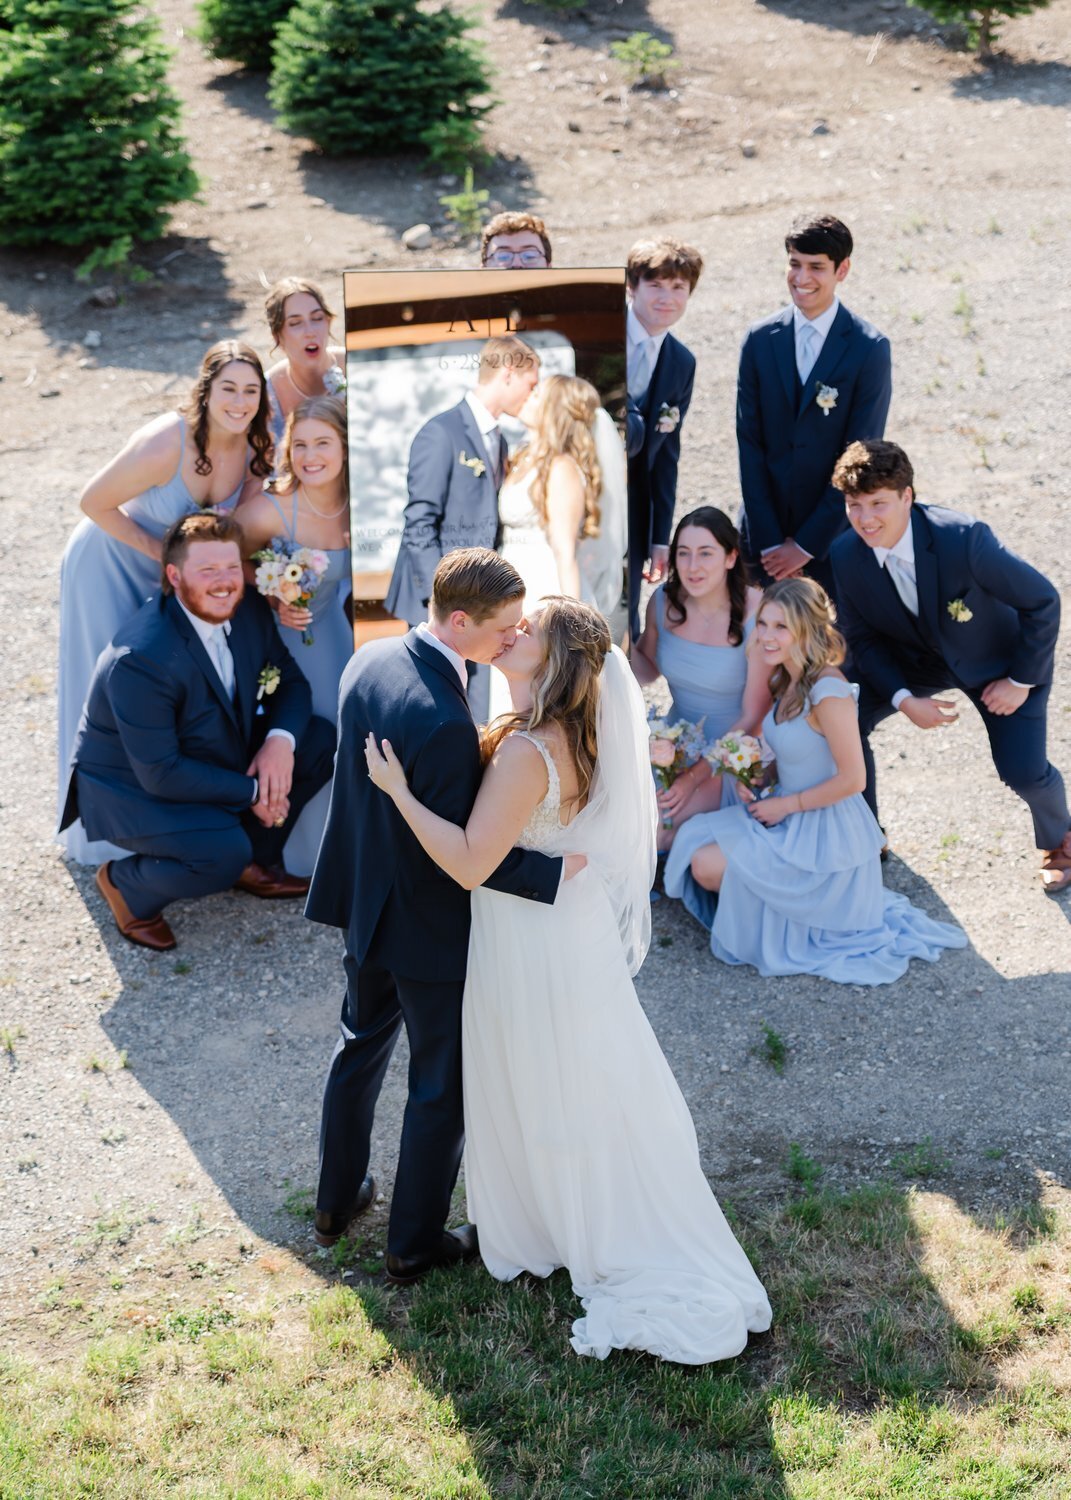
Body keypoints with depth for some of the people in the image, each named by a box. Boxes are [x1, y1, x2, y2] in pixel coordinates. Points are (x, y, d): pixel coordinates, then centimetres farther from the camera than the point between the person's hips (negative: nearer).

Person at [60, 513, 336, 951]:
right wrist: (252, 792, -24)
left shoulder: (249, 611, -11)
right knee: (225, 854, -32)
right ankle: (126, 883, 0)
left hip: (216, 757, 8)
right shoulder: (139, 660, -33)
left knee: (320, 740, -4)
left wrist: (281, 739, -21)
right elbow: (160, 774, -30)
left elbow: (289, 680, 1)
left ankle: (256, 862, 12)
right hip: (134, 790, -8)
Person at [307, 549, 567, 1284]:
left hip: (364, 899, 9)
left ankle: (337, 1199, 45)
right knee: (441, 1085, 12)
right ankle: (415, 1243, 29)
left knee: (362, 1045, 28)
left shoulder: (369, 659, -7)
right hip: (429, 924, -8)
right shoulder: (443, 721, -34)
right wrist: (553, 873, -25)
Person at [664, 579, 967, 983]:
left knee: (707, 866, -13)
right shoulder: (785, 680, 2)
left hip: (825, 833, -9)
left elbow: (852, 779, -24)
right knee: (694, 839, 6)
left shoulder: (827, 691, -25)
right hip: (789, 817, 9)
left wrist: (786, 805, -15)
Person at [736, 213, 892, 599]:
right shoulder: (760, 340, 2)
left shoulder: (870, 349, -7)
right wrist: (769, 540, -6)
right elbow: (749, 442, 1)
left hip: (834, 534, -2)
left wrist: (807, 543, -11)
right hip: (764, 534, 2)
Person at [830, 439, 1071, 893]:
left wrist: (1021, 681, -18)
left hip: (999, 660, -4)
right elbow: (863, 640, -7)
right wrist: (904, 699, -20)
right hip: (916, 659, 4)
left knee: (1022, 771, -15)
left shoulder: (964, 538, -36)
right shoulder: (847, 556, -21)